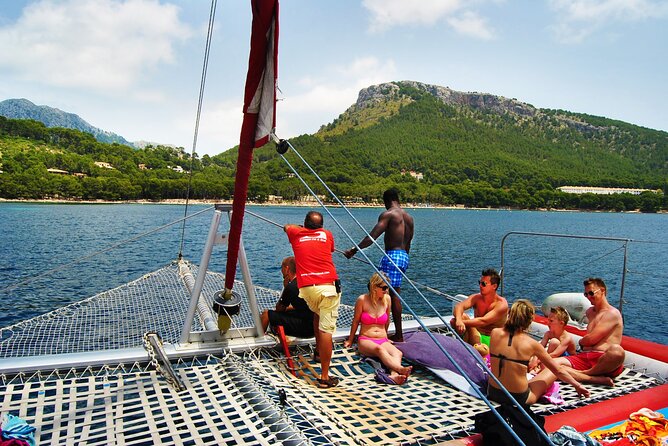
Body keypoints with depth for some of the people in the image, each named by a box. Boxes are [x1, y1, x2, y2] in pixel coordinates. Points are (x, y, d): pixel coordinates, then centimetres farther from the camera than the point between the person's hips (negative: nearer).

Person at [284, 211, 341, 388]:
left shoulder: (297, 234, 16)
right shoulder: (327, 234, 15)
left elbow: (287, 226, 39)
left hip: (306, 287, 2)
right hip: (328, 286, -2)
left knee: (316, 314, 32)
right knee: (326, 329, -6)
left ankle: (318, 349, 37)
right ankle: (324, 377, -6)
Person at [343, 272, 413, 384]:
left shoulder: (387, 299, 4)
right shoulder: (362, 300, -6)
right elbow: (356, 321, 6)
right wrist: (350, 340, 15)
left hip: (383, 340, 4)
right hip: (365, 340, -4)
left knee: (398, 353, -30)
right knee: (379, 349, -38)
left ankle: (394, 375, -59)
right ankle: (400, 369, -60)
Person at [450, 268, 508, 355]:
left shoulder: (502, 304, -15)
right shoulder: (476, 298, -2)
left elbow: (483, 321, -28)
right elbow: (459, 306, -22)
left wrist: (463, 322, -34)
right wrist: (458, 320, -43)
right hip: (476, 337, 4)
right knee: (463, 316, -24)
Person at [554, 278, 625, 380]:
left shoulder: (612, 313, 2)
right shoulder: (590, 312, 27)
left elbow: (591, 339, -5)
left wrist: (581, 342, 13)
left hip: (604, 361, -5)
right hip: (584, 357, 5)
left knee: (617, 351, -41)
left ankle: (582, 373, -25)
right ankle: (595, 378, -34)